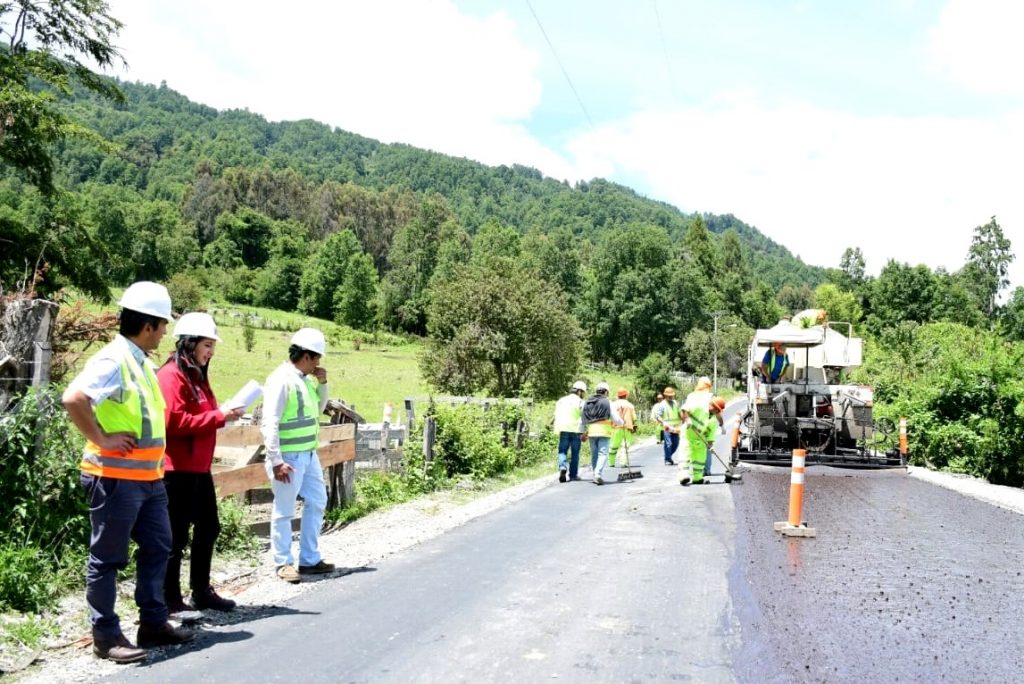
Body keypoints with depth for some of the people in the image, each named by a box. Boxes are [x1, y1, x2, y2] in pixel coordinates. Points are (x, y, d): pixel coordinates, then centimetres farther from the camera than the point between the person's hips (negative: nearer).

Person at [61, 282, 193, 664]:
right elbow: (73, 399, -30)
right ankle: (106, 636, 15)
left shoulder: (141, 362, 12)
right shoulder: (113, 359, -17)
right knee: (108, 558, 3)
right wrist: (101, 439, -22)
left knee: (157, 548, 15)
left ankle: (153, 623, 26)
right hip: (116, 478, -9)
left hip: (149, 477, 9)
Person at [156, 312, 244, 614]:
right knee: (176, 536, 0)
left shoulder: (197, 376, 17)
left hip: (199, 468, 10)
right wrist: (219, 416, -20)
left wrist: (224, 416, 6)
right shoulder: (171, 375, -13)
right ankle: (170, 600, 12)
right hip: (178, 470, -10)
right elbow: (175, 422, -22)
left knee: (208, 528, 16)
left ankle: (202, 592, 28)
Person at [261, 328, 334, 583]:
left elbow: (318, 409, 24)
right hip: (289, 457, -9)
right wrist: (276, 461, -21)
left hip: (309, 454, 10)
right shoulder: (281, 380, -16)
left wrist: (322, 384, 8)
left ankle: (309, 559, 26)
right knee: (284, 511, 3)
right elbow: (269, 424, -20)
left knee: (317, 502, 15)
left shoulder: (306, 379, 10)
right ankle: (283, 563, 17)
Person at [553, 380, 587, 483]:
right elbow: (584, 417, -5)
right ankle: (573, 474, 9)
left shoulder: (561, 401, 12)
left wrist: (557, 429, 18)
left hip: (563, 429, 3)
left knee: (562, 451, 6)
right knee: (575, 453, 6)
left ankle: (562, 467, -20)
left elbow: (556, 416, 13)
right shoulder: (580, 402, -2)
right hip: (576, 429, -3)